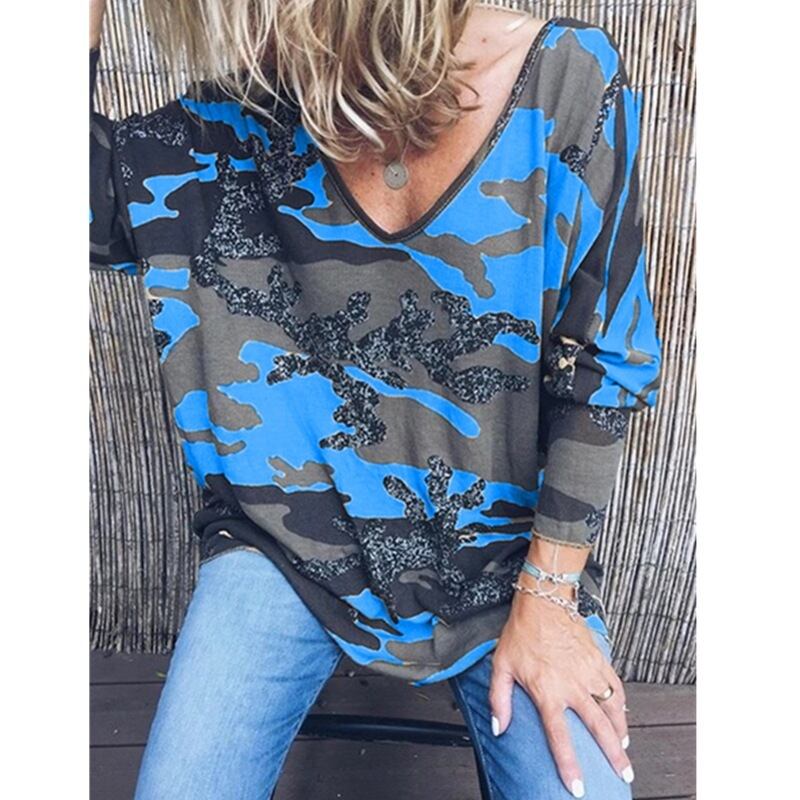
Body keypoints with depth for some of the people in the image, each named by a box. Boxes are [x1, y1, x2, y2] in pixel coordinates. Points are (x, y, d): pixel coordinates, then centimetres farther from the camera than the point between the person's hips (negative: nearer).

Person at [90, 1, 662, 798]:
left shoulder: (568, 83, -13)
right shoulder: (246, 109, -4)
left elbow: (601, 370, -9)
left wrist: (546, 598, -8)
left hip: (501, 546, 0)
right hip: (291, 540, 2)